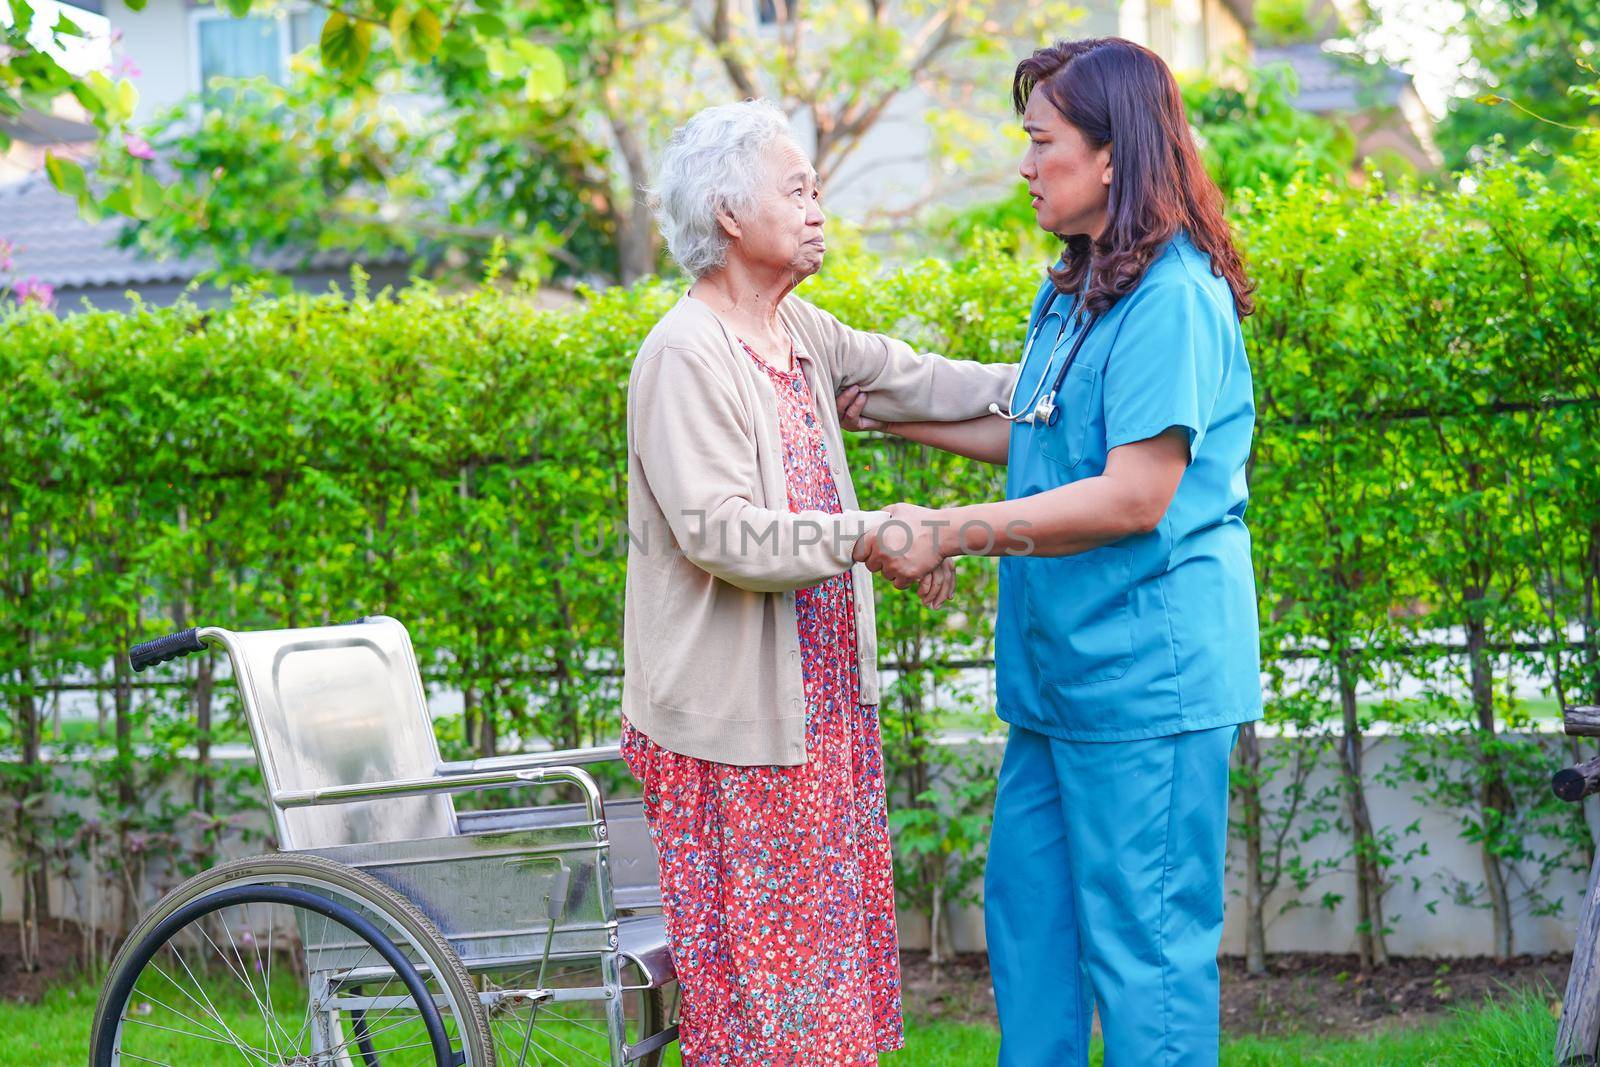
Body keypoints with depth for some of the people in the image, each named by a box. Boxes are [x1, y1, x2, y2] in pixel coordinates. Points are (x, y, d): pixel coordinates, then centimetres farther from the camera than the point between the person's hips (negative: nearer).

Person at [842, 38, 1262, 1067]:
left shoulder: (1172, 296, -16)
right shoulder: (1070, 293, 14)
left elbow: (1135, 493, -22)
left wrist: (950, 532, -21)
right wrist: (898, 417, 26)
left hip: (1146, 672, -10)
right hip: (1060, 671, 10)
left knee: (1143, 942, -2)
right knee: (1026, 911, 15)